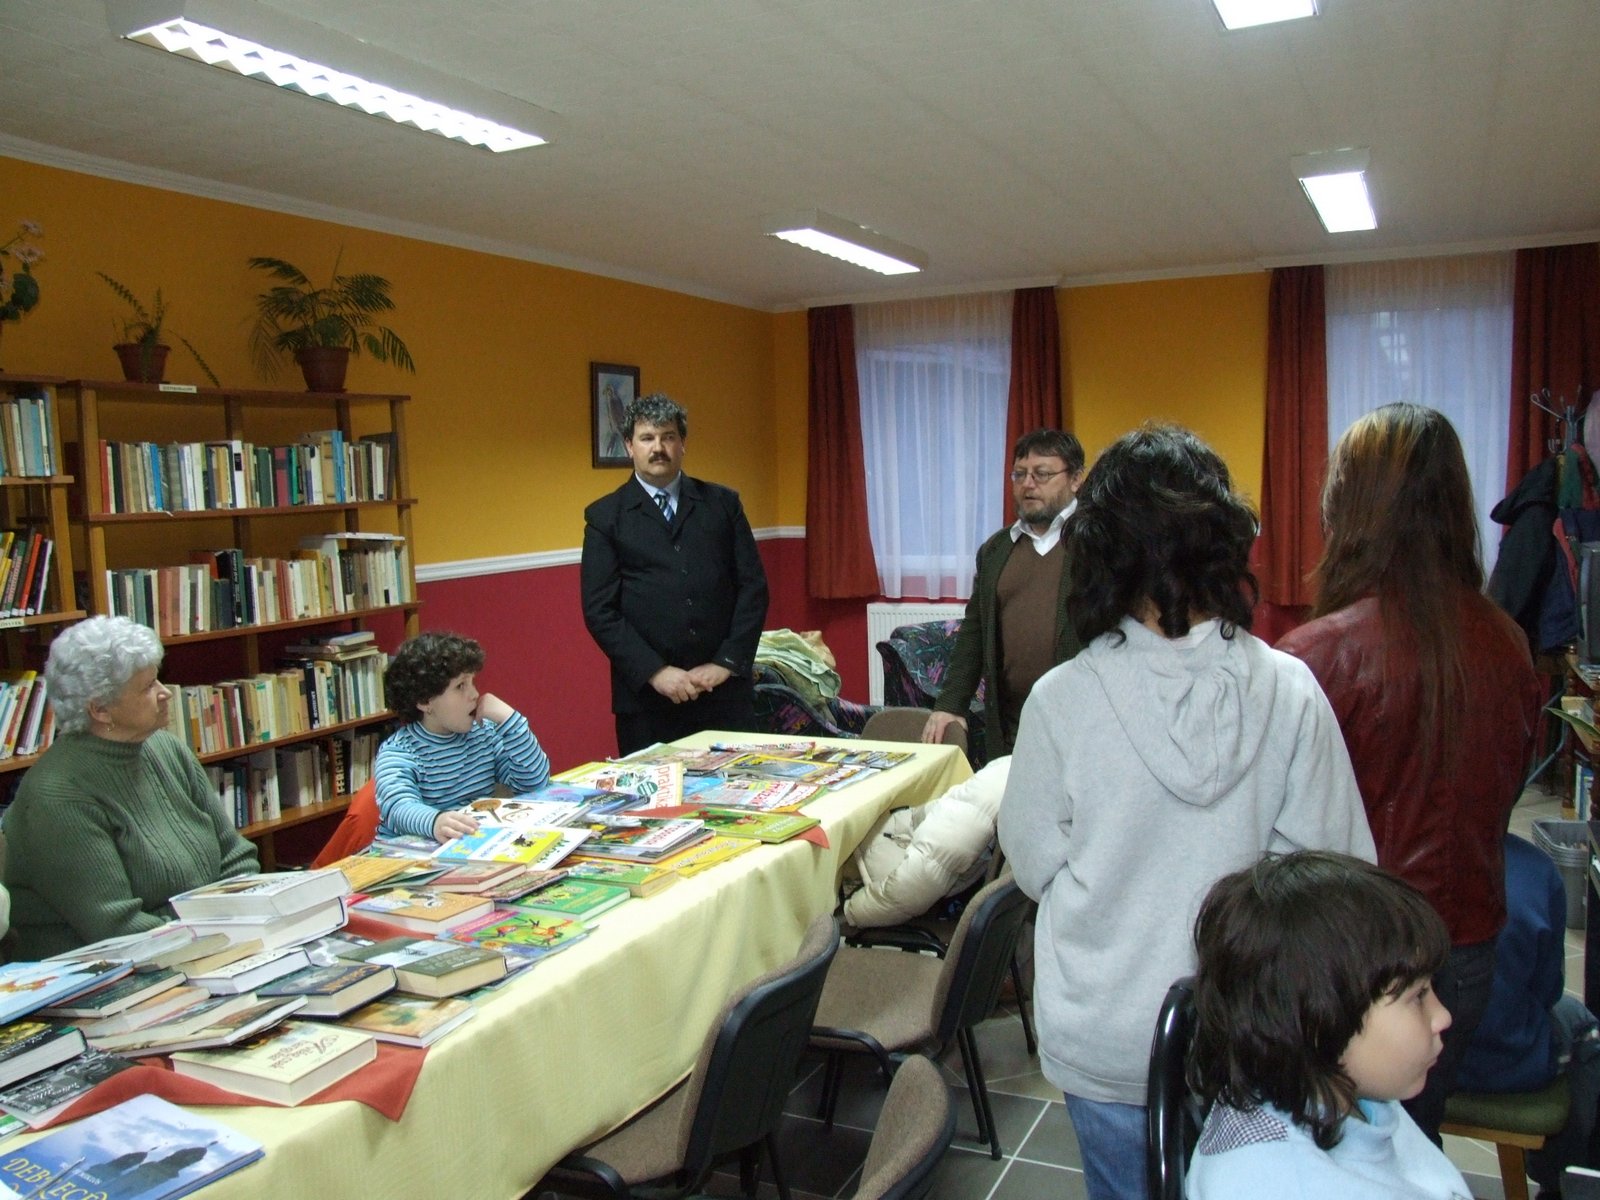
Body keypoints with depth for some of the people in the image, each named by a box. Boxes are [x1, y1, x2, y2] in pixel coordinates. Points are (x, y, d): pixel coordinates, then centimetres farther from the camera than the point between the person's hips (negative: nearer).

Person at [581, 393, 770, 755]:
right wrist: (655, 671, -12)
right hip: (646, 696, -1)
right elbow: (599, 610, -3)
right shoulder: (605, 516, 3)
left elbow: (753, 586, 5)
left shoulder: (723, 503, 9)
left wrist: (727, 662, -5)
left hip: (726, 688, 2)